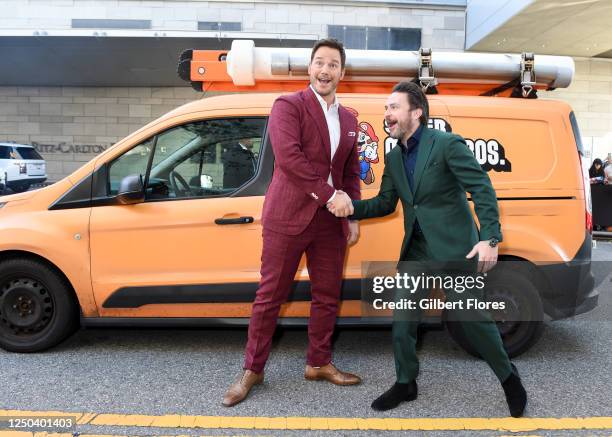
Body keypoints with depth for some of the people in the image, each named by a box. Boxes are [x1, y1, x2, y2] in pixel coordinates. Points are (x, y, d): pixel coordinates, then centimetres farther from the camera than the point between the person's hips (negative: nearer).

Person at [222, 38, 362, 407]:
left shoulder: (349, 119, 15)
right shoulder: (288, 106, -4)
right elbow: (288, 157, -19)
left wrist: (352, 215, 8)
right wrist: (330, 195, -19)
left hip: (331, 221, 6)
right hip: (288, 216, -6)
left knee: (328, 296, 12)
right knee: (271, 295, 3)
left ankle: (319, 363, 29)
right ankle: (253, 369, 18)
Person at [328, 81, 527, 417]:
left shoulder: (447, 144, -11)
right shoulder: (394, 158, 9)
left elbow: (482, 190, -14)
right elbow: (385, 203, 13)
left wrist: (489, 238, -22)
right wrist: (350, 207, -3)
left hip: (454, 248, -6)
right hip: (416, 250, 6)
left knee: (472, 317, 1)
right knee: (402, 319, 6)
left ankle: (508, 377, 27)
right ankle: (405, 383, 25)